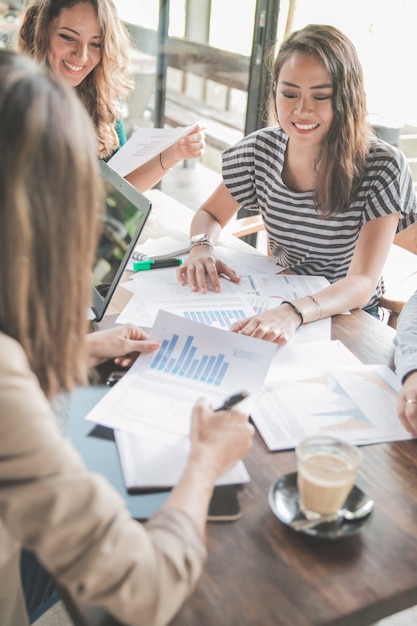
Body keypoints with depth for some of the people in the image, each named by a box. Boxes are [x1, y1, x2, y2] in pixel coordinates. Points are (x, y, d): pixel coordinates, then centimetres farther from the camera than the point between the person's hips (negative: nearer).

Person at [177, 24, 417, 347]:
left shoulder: (383, 167, -19)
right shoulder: (260, 150, -7)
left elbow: (363, 282, -26)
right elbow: (211, 215, 7)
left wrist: (294, 313, -45)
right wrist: (201, 248, -18)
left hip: (349, 317, -4)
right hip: (277, 301, 4)